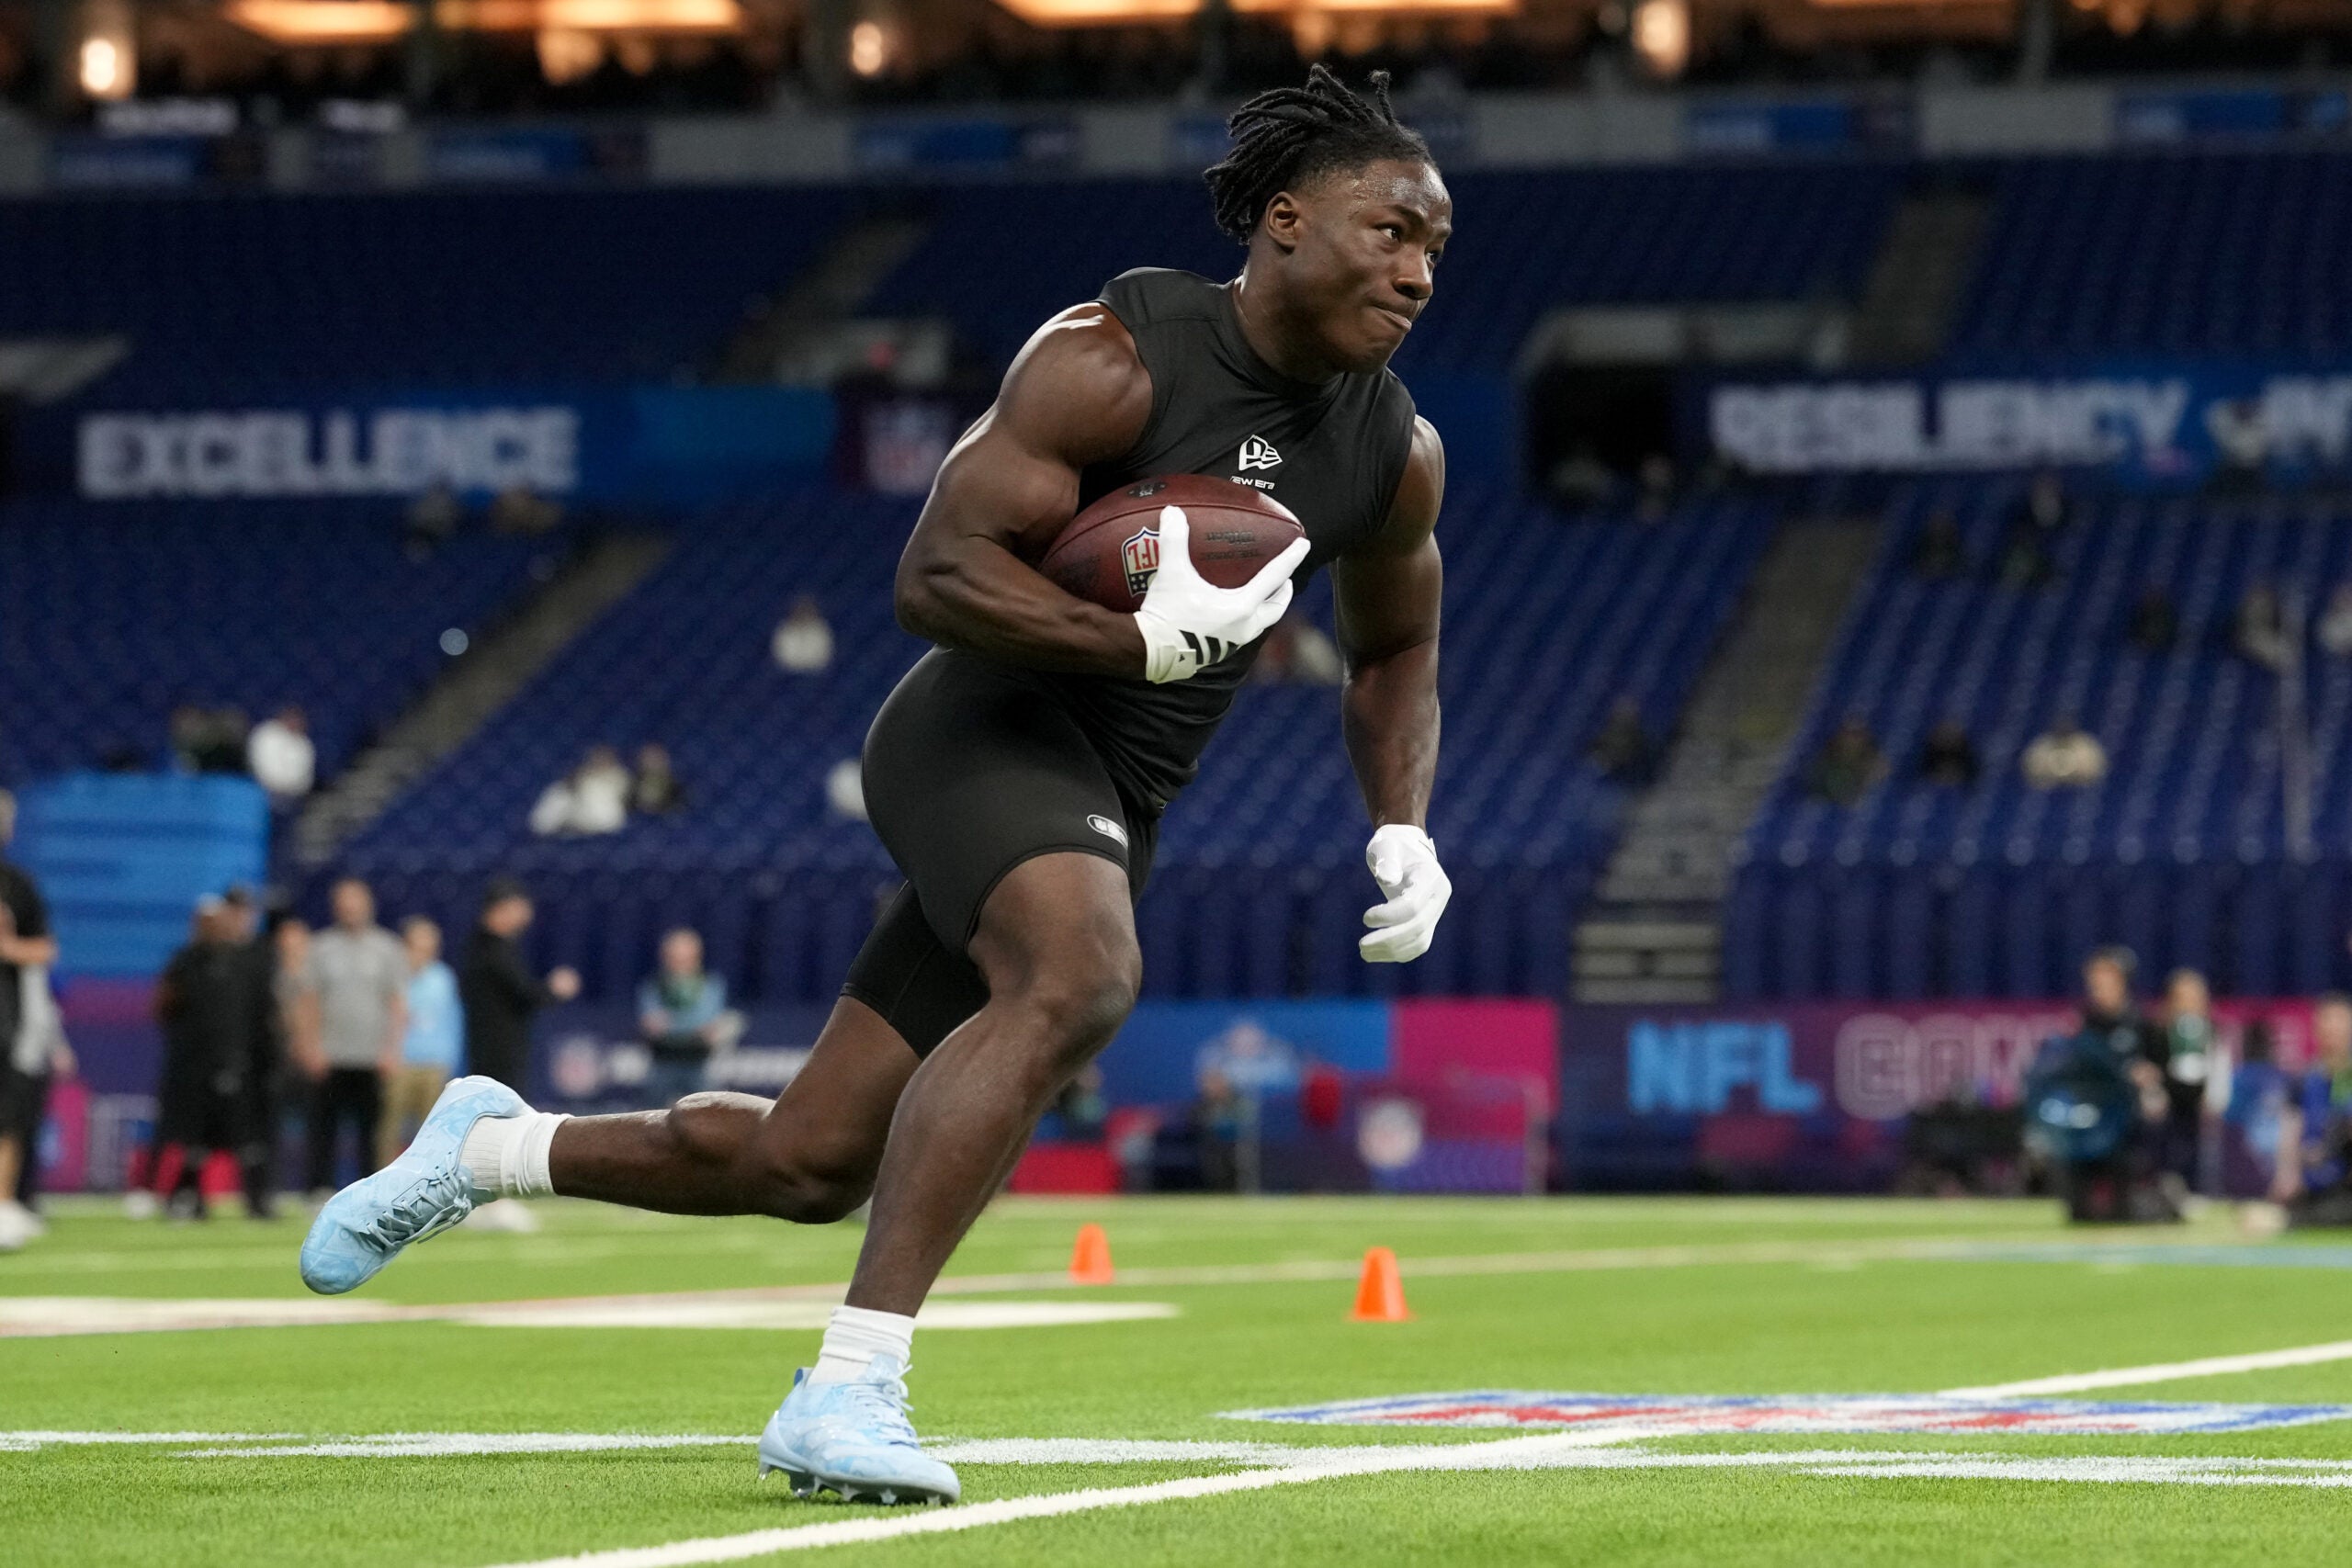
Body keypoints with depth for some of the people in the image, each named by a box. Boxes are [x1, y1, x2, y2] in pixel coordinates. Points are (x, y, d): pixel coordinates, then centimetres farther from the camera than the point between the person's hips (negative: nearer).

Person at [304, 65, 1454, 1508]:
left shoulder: (1399, 455, 7)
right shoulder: (1115, 360, -14)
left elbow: (1395, 657, 24)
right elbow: (937, 576, -18)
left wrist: (1405, 830, 9)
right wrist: (1146, 640, -26)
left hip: (1107, 815, 7)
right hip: (991, 730, -7)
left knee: (807, 1164, 8)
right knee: (1083, 976, -39)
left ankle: (498, 1146, 33)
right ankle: (851, 1388, -39)